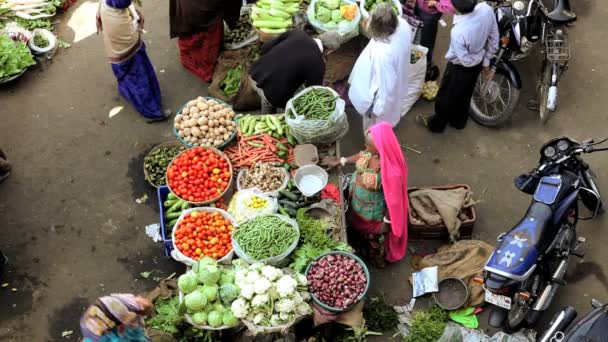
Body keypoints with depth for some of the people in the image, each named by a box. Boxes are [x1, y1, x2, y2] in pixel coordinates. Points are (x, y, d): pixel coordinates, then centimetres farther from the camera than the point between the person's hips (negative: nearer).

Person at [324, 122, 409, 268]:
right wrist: (339, 161, 9)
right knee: (358, 228, 35)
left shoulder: (390, 171, -42)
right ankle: (361, 248, 67)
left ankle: (376, 260, 57)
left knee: (373, 237, 26)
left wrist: (387, 222, -16)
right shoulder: (371, 152, -23)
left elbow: (392, 199, -28)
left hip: (372, 211, -6)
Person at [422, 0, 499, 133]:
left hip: (460, 67, -6)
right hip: (478, 64, 6)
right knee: (465, 94, 30)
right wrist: (486, 61, 5)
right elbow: (494, 37, -9)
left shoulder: (458, 32, -42)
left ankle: (437, 124, 46)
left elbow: (466, 60, -26)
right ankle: (459, 121, 54)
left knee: (446, 96, 22)